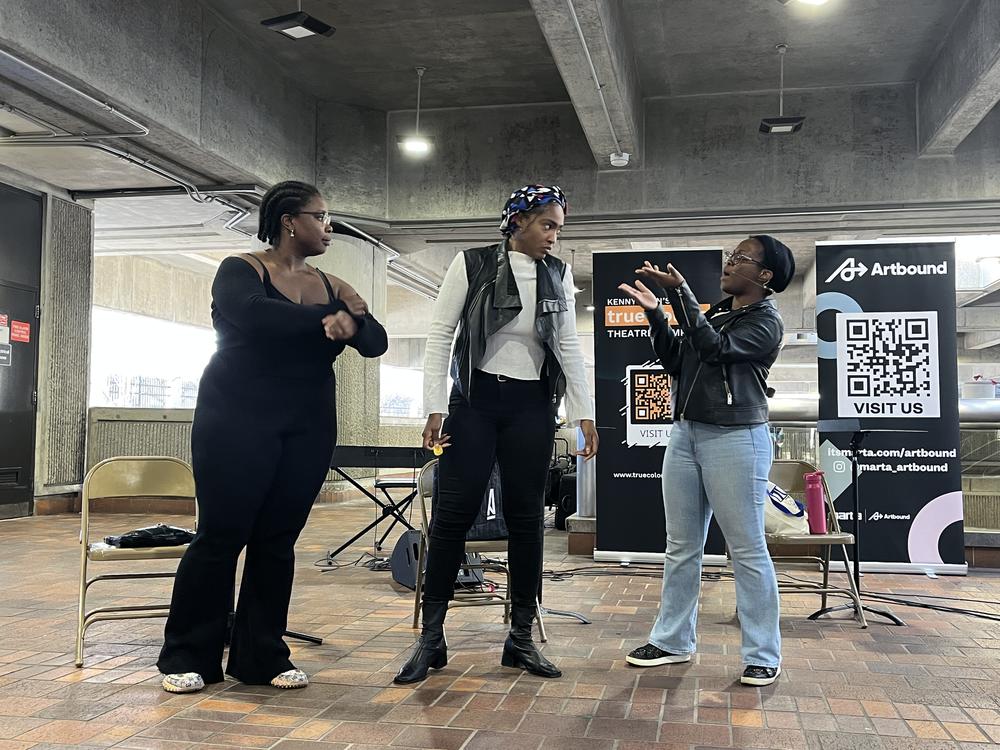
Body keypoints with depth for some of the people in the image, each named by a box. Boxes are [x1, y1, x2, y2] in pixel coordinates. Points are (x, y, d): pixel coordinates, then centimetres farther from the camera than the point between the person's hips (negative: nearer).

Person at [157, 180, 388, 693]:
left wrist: (353, 322, -19)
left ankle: (263, 657, 13)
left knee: (278, 540, 6)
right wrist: (326, 320, -20)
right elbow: (253, 316, -25)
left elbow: (375, 342, 2)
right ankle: (187, 656, 10)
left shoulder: (331, 287, 12)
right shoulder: (240, 270, -3)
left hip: (307, 430, 5)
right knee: (220, 536, -2)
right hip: (237, 423, -5)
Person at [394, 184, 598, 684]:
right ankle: (431, 637, 6)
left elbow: (569, 347, 7)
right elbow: (439, 336, -4)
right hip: (475, 402, -3)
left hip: (532, 408, 3)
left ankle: (521, 638, 14)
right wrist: (435, 409, -11)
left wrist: (584, 414, 0)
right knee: (453, 513, -4)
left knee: (526, 517, 4)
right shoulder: (472, 265, -4)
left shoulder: (558, 275, 6)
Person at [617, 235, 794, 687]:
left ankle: (762, 655, 8)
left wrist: (680, 293, -18)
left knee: (747, 549, -2)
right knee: (681, 546, 10)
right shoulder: (715, 313, 17)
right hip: (685, 434, 7)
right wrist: (655, 312, 3)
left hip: (736, 440, -7)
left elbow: (715, 348, -19)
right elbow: (675, 363, 13)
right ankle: (672, 641, 19)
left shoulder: (765, 322, -4)